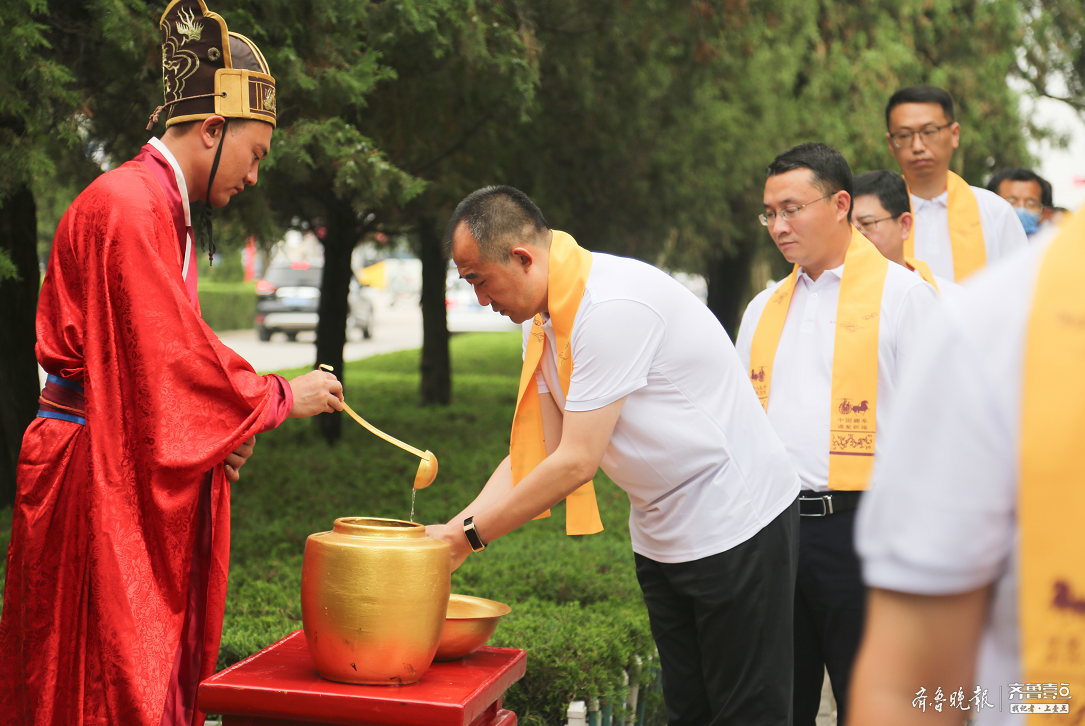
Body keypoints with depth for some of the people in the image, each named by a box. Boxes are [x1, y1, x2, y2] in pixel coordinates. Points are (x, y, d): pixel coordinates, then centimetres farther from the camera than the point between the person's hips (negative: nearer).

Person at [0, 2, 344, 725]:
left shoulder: (165, 209, 15)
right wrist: (280, 397, -8)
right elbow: (169, 355, -19)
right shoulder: (127, 208, -16)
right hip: (99, 480, -10)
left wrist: (227, 428, 4)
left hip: (141, 480, 10)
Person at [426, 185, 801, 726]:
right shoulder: (541, 321, 4)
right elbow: (538, 451, 5)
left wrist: (472, 536, -16)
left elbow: (576, 462, -25)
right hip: (660, 533, 9)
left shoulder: (611, 306, -26)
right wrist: (455, 527, -6)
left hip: (735, 523, -9)